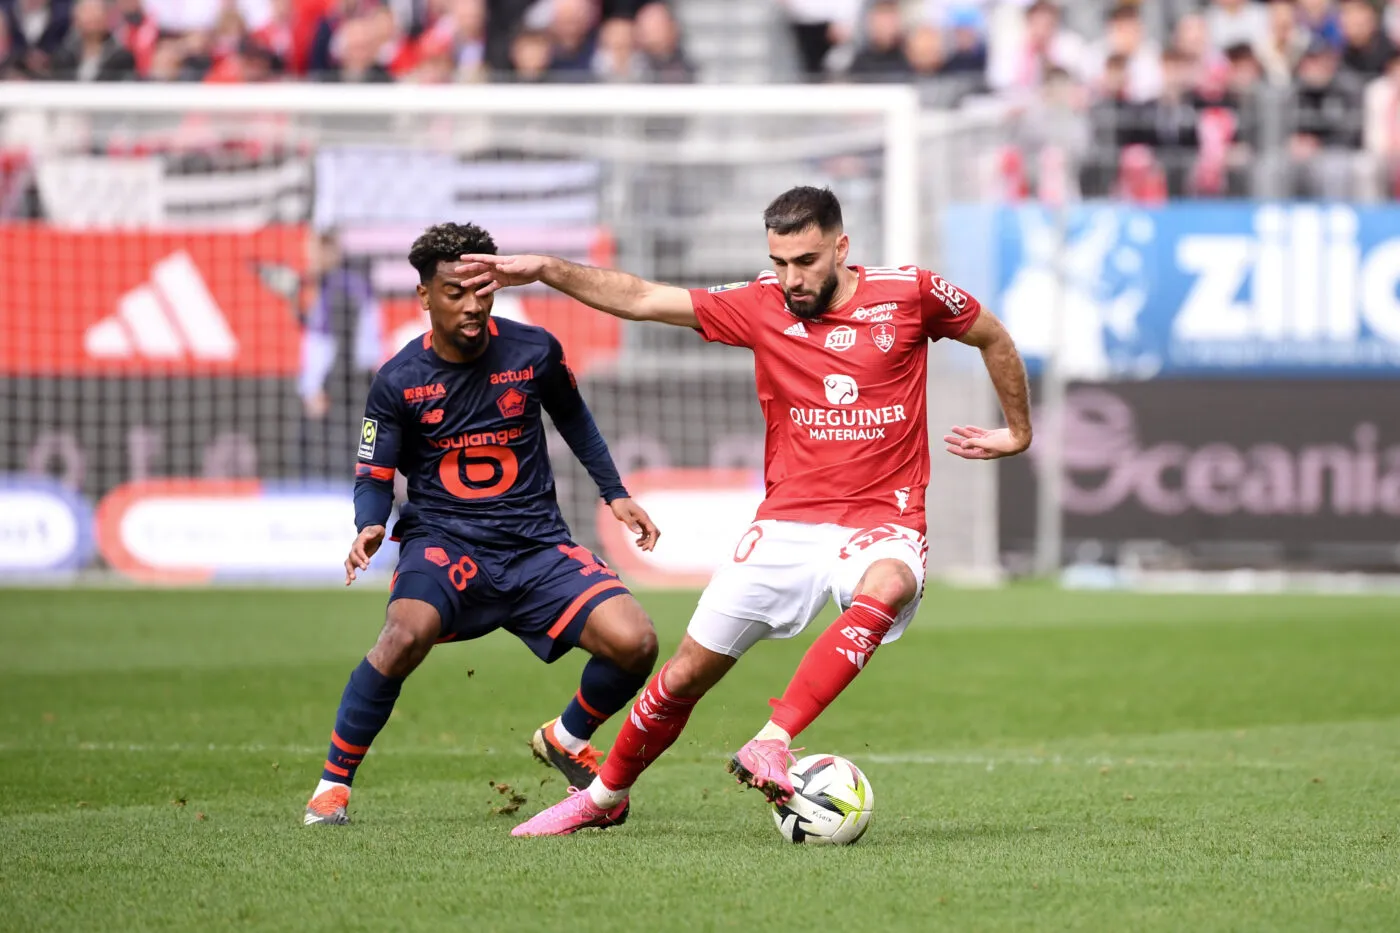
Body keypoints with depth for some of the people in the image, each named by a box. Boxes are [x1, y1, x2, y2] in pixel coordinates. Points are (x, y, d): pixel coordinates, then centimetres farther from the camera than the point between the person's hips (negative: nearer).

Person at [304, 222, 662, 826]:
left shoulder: (534, 352, 0)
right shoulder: (399, 382, -5)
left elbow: (572, 418, 19)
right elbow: (374, 476, 1)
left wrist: (614, 493, 16)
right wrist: (369, 528, -20)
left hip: (536, 547, 2)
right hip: (442, 542, -2)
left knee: (634, 644, -17)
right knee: (407, 633, -36)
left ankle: (567, 740, 16)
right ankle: (333, 784, -18)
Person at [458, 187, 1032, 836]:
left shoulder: (908, 294, -3)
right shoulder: (761, 306, 2)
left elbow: (994, 339, 14)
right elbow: (642, 300, 0)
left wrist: (1018, 433, 21)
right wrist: (547, 270, -10)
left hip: (881, 521, -2)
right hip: (787, 523, 2)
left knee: (887, 587, -39)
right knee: (687, 672, 2)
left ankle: (771, 746, -42)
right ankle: (604, 796, 26)